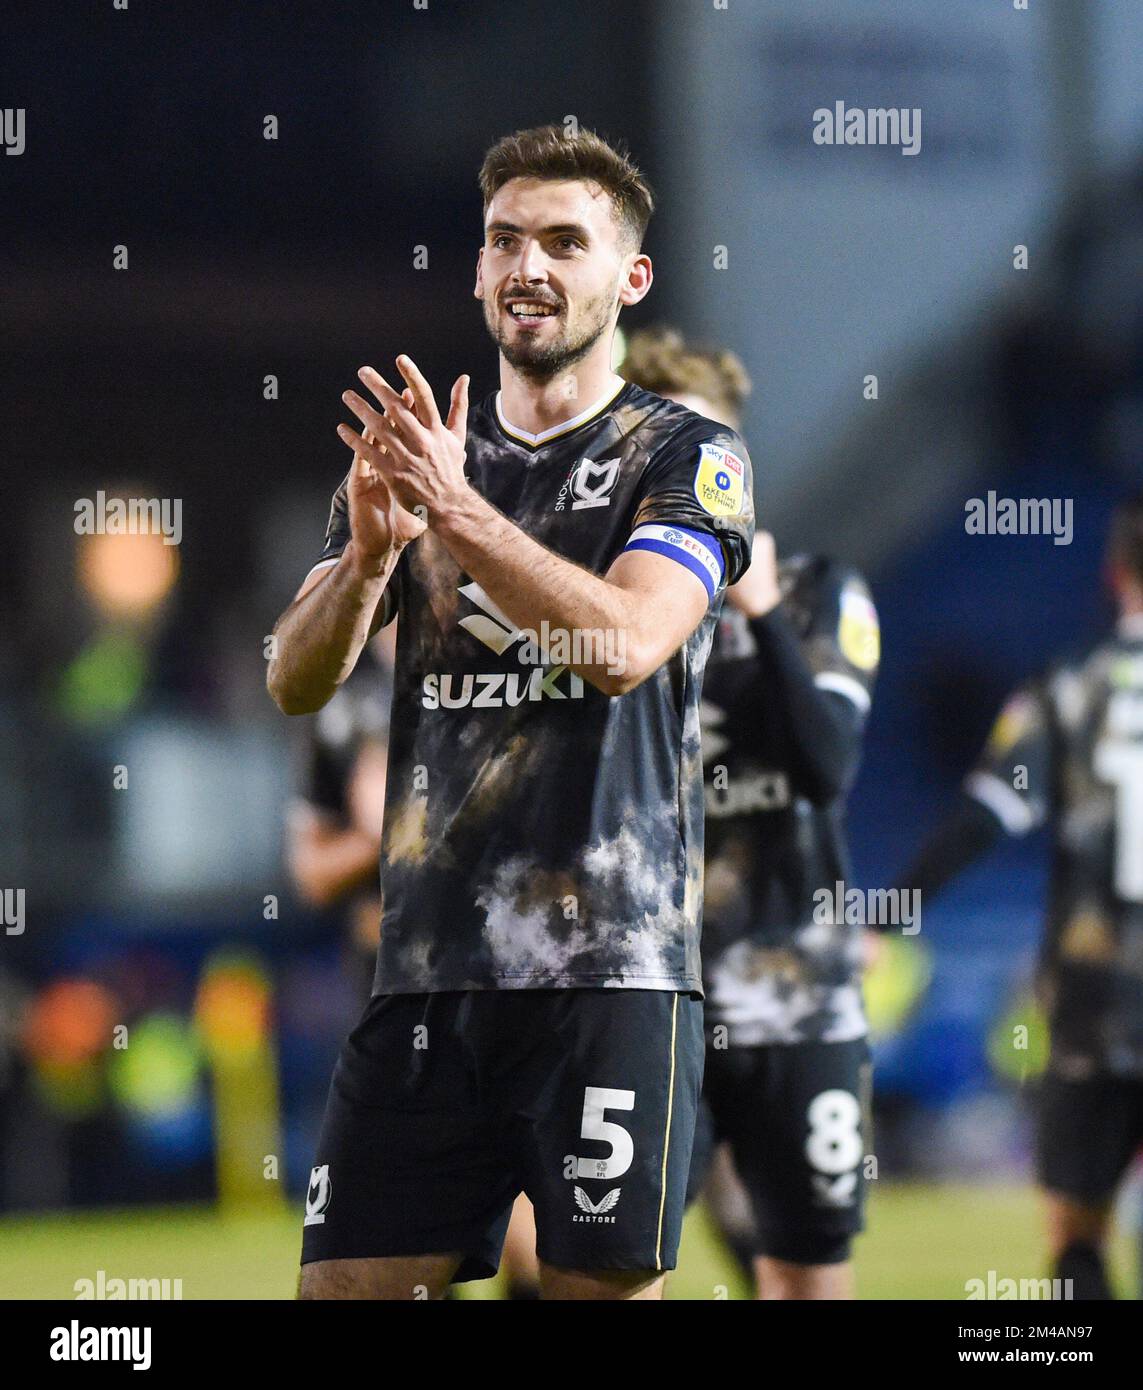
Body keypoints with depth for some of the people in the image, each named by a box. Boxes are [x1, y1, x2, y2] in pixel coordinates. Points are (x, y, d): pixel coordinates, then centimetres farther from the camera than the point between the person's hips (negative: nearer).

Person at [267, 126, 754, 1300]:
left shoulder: (684, 456, 4)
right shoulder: (413, 456, 17)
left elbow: (625, 644, -14)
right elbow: (295, 684, 9)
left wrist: (459, 511, -18)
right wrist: (368, 553, -10)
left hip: (608, 967, -4)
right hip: (426, 965, 4)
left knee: (602, 1280, -4)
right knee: (349, 1281, -1)